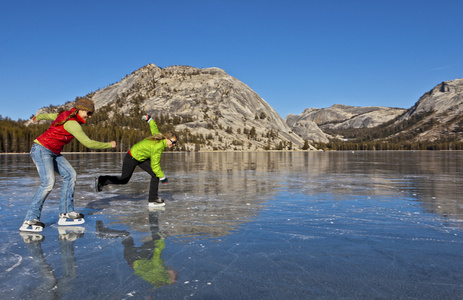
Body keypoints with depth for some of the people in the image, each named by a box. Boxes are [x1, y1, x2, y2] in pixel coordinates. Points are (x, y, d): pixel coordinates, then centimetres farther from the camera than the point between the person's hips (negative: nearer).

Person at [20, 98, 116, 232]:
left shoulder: (67, 115, 6)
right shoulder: (72, 123, -23)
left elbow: (49, 115, 25)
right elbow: (88, 143, -23)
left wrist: (39, 117, 47)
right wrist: (109, 145, -13)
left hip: (53, 153, 10)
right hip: (41, 149, -10)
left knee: (70, 175, 0)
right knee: (48, 182, -23)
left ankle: (65, 213, 0)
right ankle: (29, 221, -16)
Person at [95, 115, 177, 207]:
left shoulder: (160, 137, -11)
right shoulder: (158, 147, -34)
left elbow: (154, 129, 9)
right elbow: (155, 165, -29)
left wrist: (149, 119, 26)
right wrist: (162, 177, -20)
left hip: (142, 158, 9)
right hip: (132, 159, -9)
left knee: (155, 174, -5)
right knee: (124, 180, 10)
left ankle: (153, 199, 2)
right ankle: (101, 180, 30)